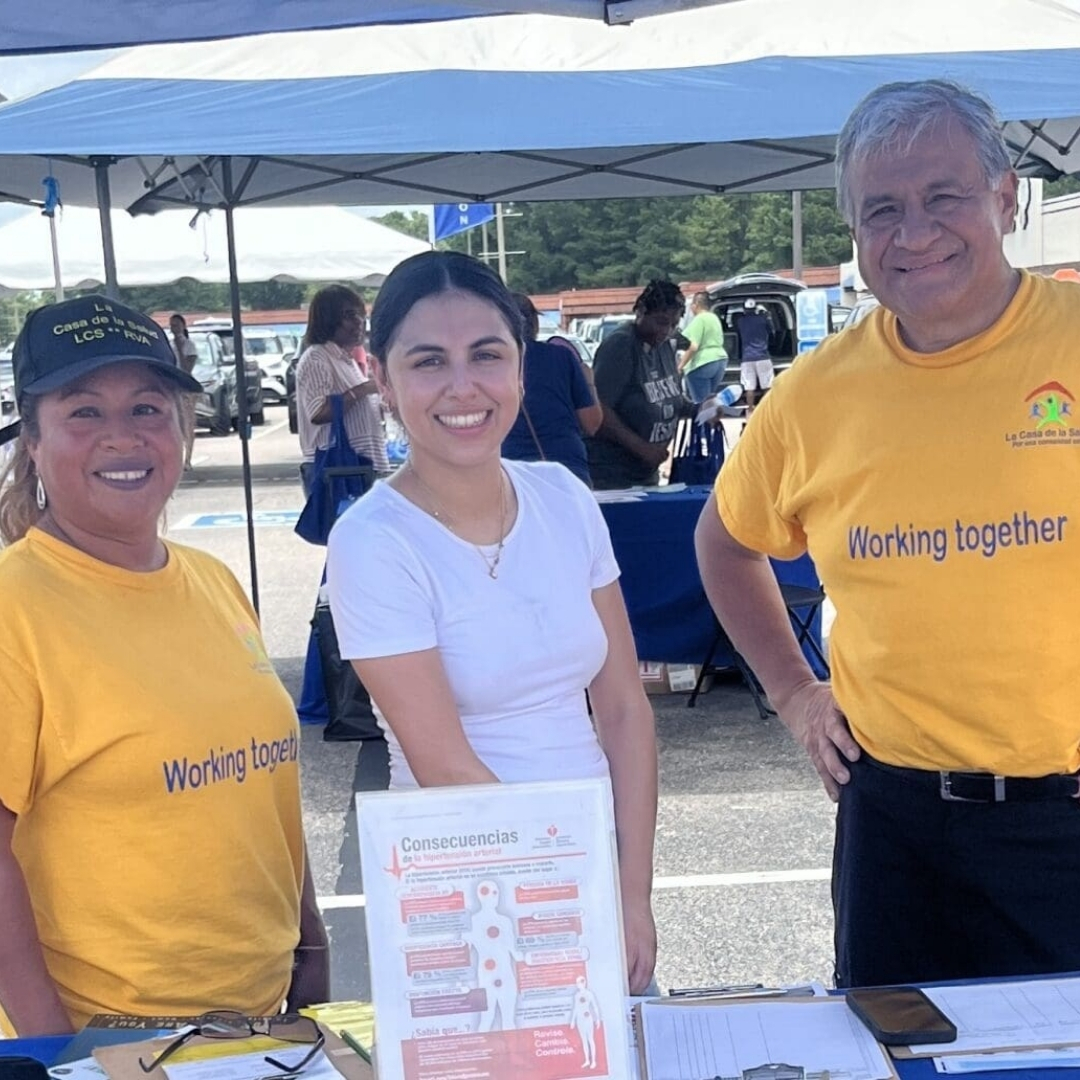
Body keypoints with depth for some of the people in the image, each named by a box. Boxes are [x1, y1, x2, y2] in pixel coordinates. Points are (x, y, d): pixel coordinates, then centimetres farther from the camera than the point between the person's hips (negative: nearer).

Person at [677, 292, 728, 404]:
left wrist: (681, 365, -15)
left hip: (702, 364, -10)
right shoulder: (714, 318, 17)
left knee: (702, 403, -9)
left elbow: (693, 346, -21)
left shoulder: (699, 319, -13)